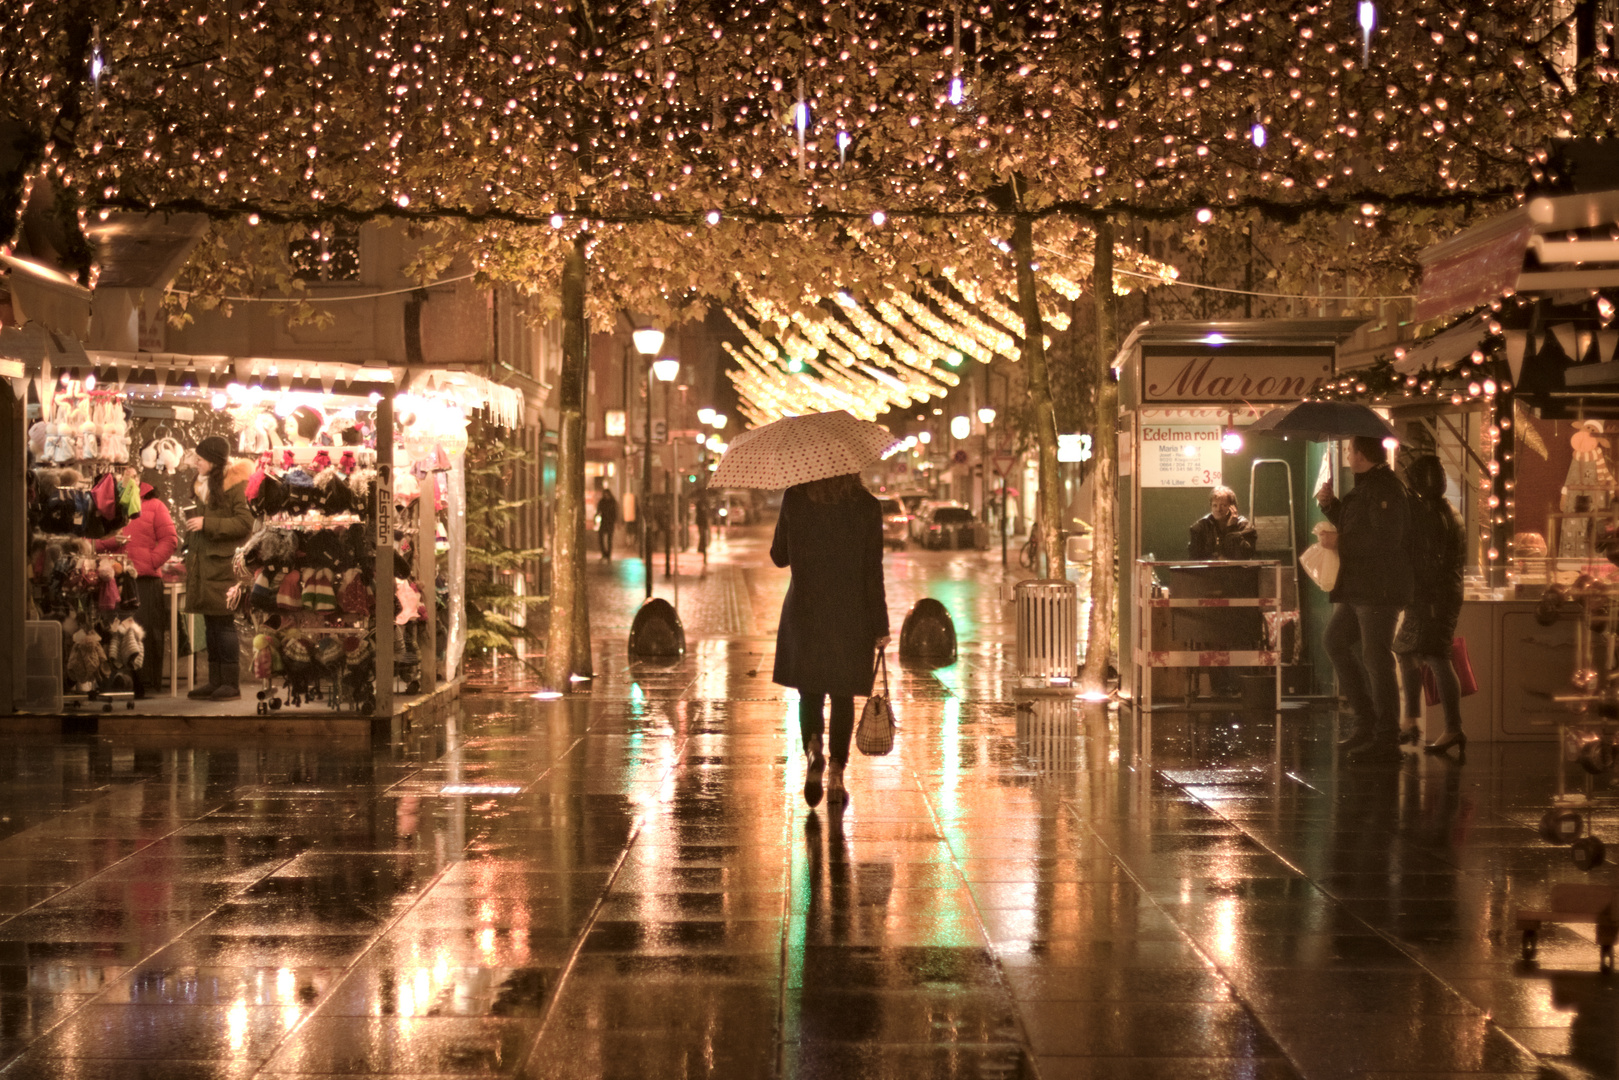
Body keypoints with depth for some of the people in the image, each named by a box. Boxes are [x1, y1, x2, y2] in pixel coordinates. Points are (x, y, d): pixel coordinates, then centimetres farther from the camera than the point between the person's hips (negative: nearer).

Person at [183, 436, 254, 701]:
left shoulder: (235, 485, -9)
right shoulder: (204, 485, 17)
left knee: (224, 624, -7)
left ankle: (231, 684, -4)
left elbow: (245, 522, -17)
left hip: (223, 563, -8)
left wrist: (207, 524, -16)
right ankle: (215, 681, 14)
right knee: (211, 625, 10)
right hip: (202, 565, 8)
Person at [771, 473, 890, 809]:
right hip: (851, 615, 0)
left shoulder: (794, 500, -5)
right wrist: (880, 628, -1)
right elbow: (873, 571, -6)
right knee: (843, 694, 10)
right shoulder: (866, 506, -6)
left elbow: (779, 556, 6)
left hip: (805, 611, 0)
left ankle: (813, 748, -14)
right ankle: (837, 773, 4)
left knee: (810, 691, 13)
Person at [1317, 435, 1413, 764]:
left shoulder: (1385, 489, -16)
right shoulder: (1365, 487, 18)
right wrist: (1330, 504, 11)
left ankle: (1386, 740, -3)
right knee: (1336, 641, 16)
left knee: (1376, 660, -8)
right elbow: (1352, 527, 26)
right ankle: (1366, 721, 19)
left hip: (1379, 589, -11)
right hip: (1358, 588, 11)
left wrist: (1340, 543, -15)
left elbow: (1384, 539, -26)